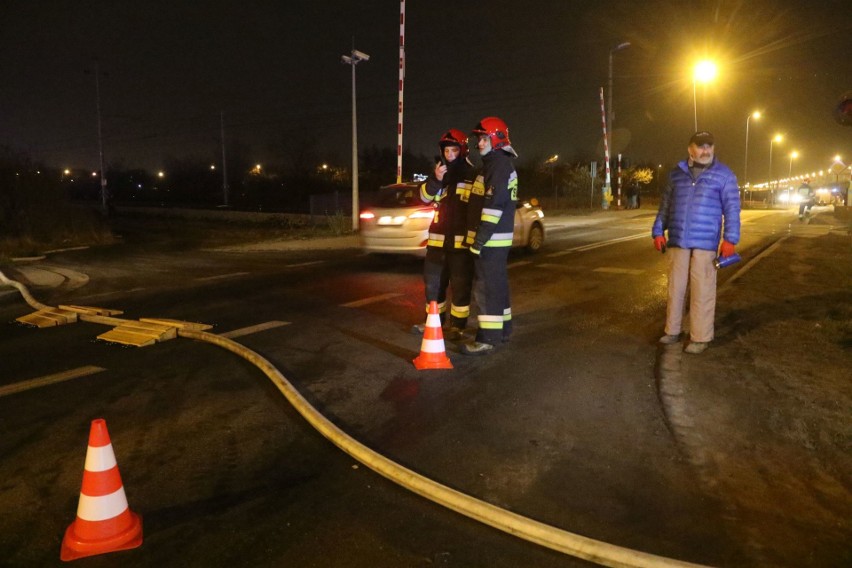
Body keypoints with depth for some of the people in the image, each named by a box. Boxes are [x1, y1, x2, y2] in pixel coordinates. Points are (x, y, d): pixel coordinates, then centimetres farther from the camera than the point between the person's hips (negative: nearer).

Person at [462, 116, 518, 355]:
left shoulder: (499, 165, -15)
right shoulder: (496, 164, 19)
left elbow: (494, 206, -23)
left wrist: (480, 239, -23)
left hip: (491, 240, -11)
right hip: (497, 239, 11)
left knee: (487, 288, -8)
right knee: (498, 285, 17)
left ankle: (487, 339, -5)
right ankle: (502, 329, 28)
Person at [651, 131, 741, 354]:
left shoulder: (724, 174, 1)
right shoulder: (677, 173, 11)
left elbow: (731, 208, -2)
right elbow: (665, 205, 15)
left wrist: (730, 238, -10)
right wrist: (658, 231, 10)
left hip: (705, 243, -3)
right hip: (677, 241, 3)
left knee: (702, 291, -1)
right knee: (675, 287, 9)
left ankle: (700, 337, 7)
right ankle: (672, 331, 20)